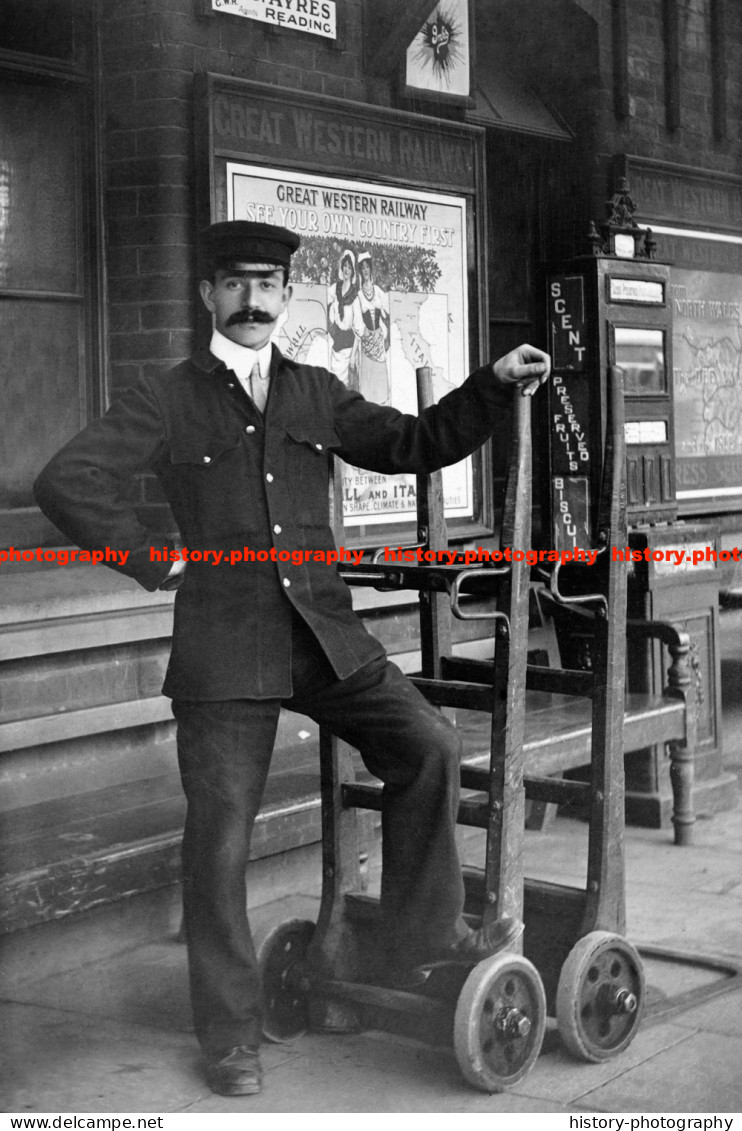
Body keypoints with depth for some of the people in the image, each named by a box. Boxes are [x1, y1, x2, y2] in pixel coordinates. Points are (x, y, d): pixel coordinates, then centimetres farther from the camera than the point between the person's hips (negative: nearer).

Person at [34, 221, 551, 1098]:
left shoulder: (317, 395, 14)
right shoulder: (167, 402, 0)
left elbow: (415, 443, 16)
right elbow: (65, 483, -8)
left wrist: (494, 384, 3)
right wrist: (156, 562, -9)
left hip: (324, 632, 4)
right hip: (223, 649, -3)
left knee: (428, 746, -13)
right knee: (219, 835, 0)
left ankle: (422, 932, 6)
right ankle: (230, 1034, 15)